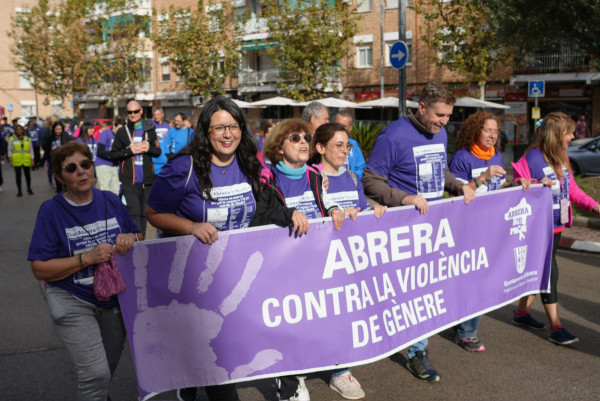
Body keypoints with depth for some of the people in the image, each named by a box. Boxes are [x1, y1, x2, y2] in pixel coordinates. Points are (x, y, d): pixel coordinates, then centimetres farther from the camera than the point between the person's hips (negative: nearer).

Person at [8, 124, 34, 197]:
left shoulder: (28, 139, 8)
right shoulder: (12, 139, 3)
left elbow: (31, 150, 10)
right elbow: (9, 150, 3)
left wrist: (32, 160, 4)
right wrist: (10, 159, -5)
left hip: (26, 161, 1)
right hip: (16, 161, -1)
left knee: (27, 175, 7)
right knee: (18, 176, 1)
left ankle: (29, 189, 27)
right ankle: (19, 191, 11)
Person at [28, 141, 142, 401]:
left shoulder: (111, 202, -2)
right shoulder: (51, 210, -12)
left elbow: (140, 239, 7)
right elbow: (40, 270, -14)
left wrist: (131, 238, -17)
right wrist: (87, 258, -25)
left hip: (114, 298, 4)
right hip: (72, 302, -4)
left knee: (109, 367, 21)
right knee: (96, 375, -13)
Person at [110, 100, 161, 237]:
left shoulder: (150, 129, 8)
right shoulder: (122, 131, 4)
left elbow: (158, 152, 12)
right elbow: (113, 154, 1)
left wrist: (149, 148, -9)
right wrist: (129, 151, -13)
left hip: (146, 179, 2)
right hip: (129, 180, -2)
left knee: (143, 213, 11)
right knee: (134, 212, -11)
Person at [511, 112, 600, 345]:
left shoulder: (561, 157, 9)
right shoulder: (532, 158, -16)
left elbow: (572, 189, 14)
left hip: (556, 225, 8)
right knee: (550, 273, -6)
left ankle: (522, 312, 30)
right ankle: (556, 327, 3)